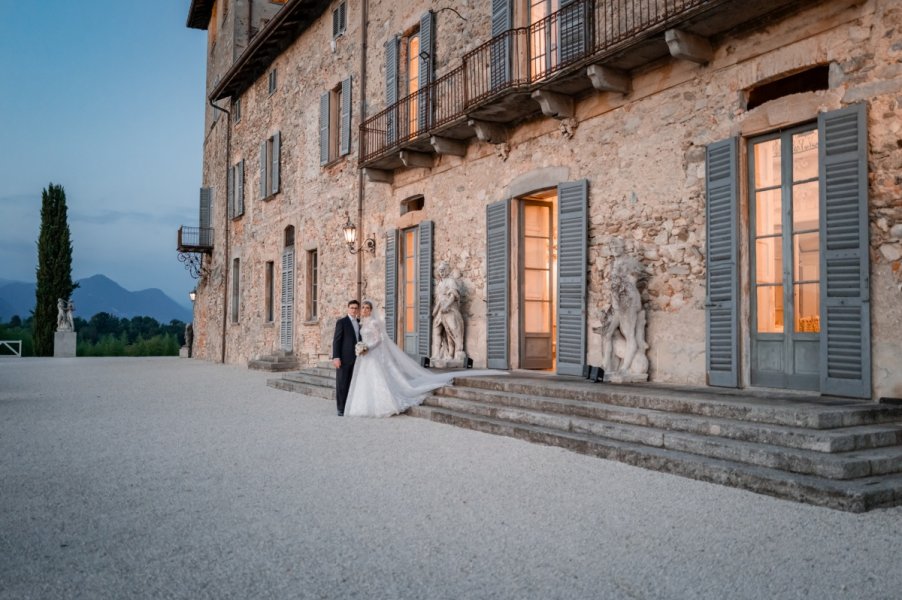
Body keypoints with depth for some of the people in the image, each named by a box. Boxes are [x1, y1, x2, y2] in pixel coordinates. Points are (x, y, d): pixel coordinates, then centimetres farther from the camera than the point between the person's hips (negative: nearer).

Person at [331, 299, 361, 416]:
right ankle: (341, 409, 3)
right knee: (341, 384, -1)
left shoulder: (359, 323, 15)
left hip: (356, 358, 6)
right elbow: (336, 340, -9)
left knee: (352, 384, 7)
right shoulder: (341, 322, -4)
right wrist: (335, 357, -16)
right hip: (344, 358, -6)